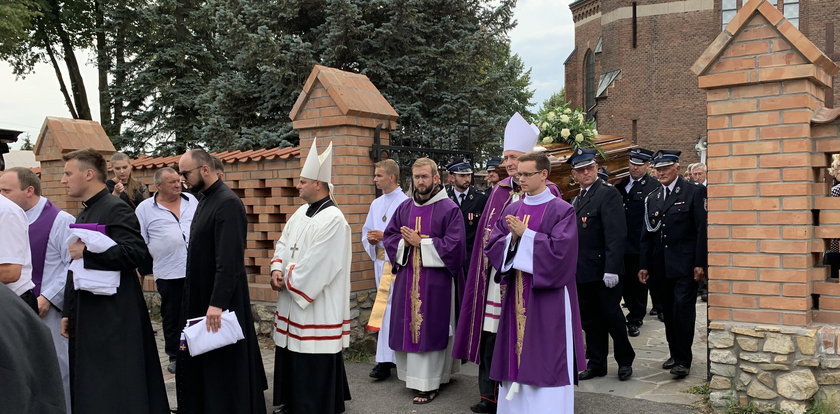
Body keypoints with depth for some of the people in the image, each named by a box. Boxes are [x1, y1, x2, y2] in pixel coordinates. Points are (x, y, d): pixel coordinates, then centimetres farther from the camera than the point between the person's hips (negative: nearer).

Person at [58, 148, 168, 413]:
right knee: (89, 389, 14)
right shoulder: (83, 214, 17)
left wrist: (87, 252, -21)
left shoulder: (116, 210, -12)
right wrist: (67, 312, 18)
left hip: (113, 316, -9)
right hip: (86, 315, 9)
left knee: (114, 389, -3)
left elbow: (136, 252, -25)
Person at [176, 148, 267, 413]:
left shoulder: (227, 203, -20)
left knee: (223, 365, 2)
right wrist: (203, 300, 13)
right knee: (200, 362, 17)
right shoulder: (205, 199, 10)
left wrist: (217, 303, -28)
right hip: (200, 295, 9)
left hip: (219, 299, -9)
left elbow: (229, 259, -26)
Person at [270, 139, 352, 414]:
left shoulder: (333, 220, -19)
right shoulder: (301, 212, 9)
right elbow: (283, 244, 13)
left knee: (314, 364, 2)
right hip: (293, 302, 9)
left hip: (318, 307, -9)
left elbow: (314, 264, -22)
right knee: (291, 355, 18)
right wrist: (277, 270, -5)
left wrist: (288, 280, -11)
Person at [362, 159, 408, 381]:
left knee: (389, 307, -9)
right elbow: (366, 232, 19)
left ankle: (386, 360, -4)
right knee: (387, 307, 12)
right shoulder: (376, 204, 15)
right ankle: (395, 355, 23)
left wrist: (385, 236, -17)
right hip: (380, 260, 8)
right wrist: (371, 240, -2)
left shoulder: (405, 203, -9)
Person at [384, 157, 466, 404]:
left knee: (430, 328, 0)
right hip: (407, 278, 5)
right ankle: (413, 375, 24)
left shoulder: (449, 209, -7)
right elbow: (389, 236, 10)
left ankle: (430, 383, 9)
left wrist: (421, 243, -14)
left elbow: (454, 245, -14)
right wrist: (405, 243, -10)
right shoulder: (404, 208, 10)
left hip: (435, 280, -5)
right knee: (409, 325, 9)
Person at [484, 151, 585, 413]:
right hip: (517, 294, 6)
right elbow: (492, 246, 6)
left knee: (546, 356, -1)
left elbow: (560, 250, -18)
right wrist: (513, 237, -13)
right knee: (517, 352, 10)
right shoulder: (512, 210, 10)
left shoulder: (562, 210, -6)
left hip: (548, 295, -5)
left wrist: (525, 234, -16)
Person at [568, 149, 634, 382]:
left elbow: (616, 234, -18)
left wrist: (611, 269, -24)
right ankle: (596, 363, 23)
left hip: (602, 270, -7)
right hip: (582, 271, 7)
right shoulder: (577, 200, 15)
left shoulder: (608, 193, -10)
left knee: (611, 316, 3)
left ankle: (625, 360, 22)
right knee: (590, 319, 12)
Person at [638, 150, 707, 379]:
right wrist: (644, 265, 10)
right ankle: (675, 354, 21)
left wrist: (700, 263, -13)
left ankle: (683, 360, 0)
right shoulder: (652, 198, 14)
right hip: (661, 266, 5)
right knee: (669, 312, 9)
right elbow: (647, 234, 15)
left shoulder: (694, 191, -2)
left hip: (685, 265, -5)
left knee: (683, 310, -8)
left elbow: (702, 229, -7)